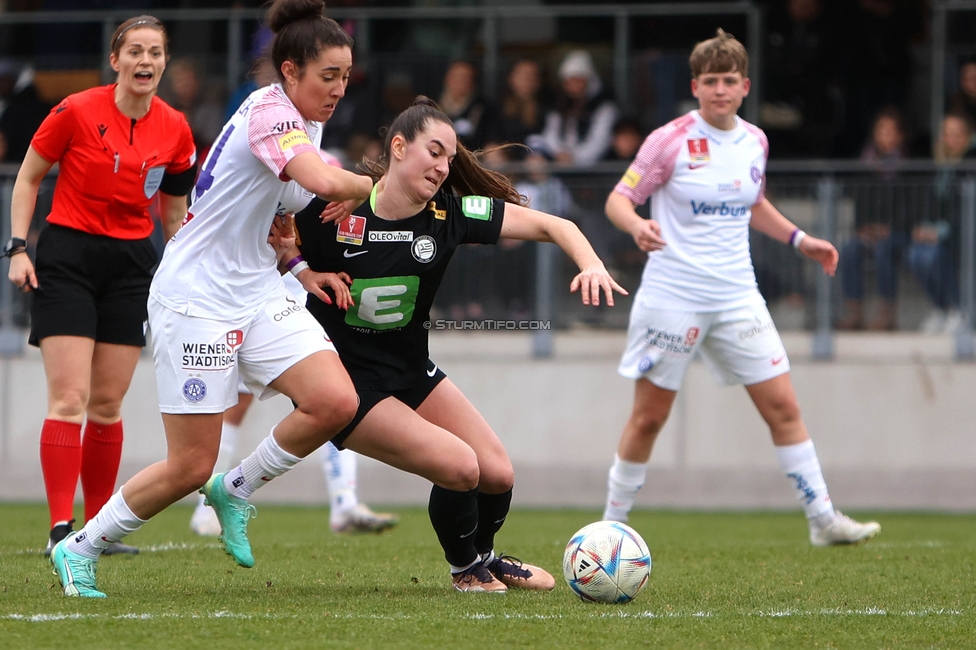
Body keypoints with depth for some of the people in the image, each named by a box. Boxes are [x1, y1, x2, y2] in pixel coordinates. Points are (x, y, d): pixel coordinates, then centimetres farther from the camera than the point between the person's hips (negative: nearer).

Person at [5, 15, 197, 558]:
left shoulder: (175, 131, 1)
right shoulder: (77, 112, -10)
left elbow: (174, 216, 13)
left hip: (131, 264, 4)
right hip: (67, 257, -4)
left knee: (108, 404, 5)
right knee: (69, 399, -12)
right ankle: (61, 528, -14)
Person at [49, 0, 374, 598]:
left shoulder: (304, 120, 9)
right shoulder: (270, 112, -19)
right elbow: (325, 181, -38)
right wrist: (363, 184, -17)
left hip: (258, 295, 8)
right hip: (197, 299, -8)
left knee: (335, 402, -13)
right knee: (191, 466, -5)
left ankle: (236, 490, 9)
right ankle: (79, 549, 15)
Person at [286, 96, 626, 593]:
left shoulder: (450, 212, -9)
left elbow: (550, 225, -8)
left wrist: (591, 265, -26)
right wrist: (305, 272, -22)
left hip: (410, 372, 6)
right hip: (343, 380, -6)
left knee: (497, 474, 3)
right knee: (458, 466, -19)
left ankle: (484, 556, 37)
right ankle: (465, 569, 11)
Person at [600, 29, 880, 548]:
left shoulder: (753, 141, 7)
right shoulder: (671, 141, -8)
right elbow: (618, 199, -7)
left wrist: (798, 239, 18)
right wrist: (637, 226, -27)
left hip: (737, 296, 4)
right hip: (672, 296, -4)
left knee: (783, 407, 1)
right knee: (649, 417, 1)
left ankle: (822, 519, 7)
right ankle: (612, 522, 15)